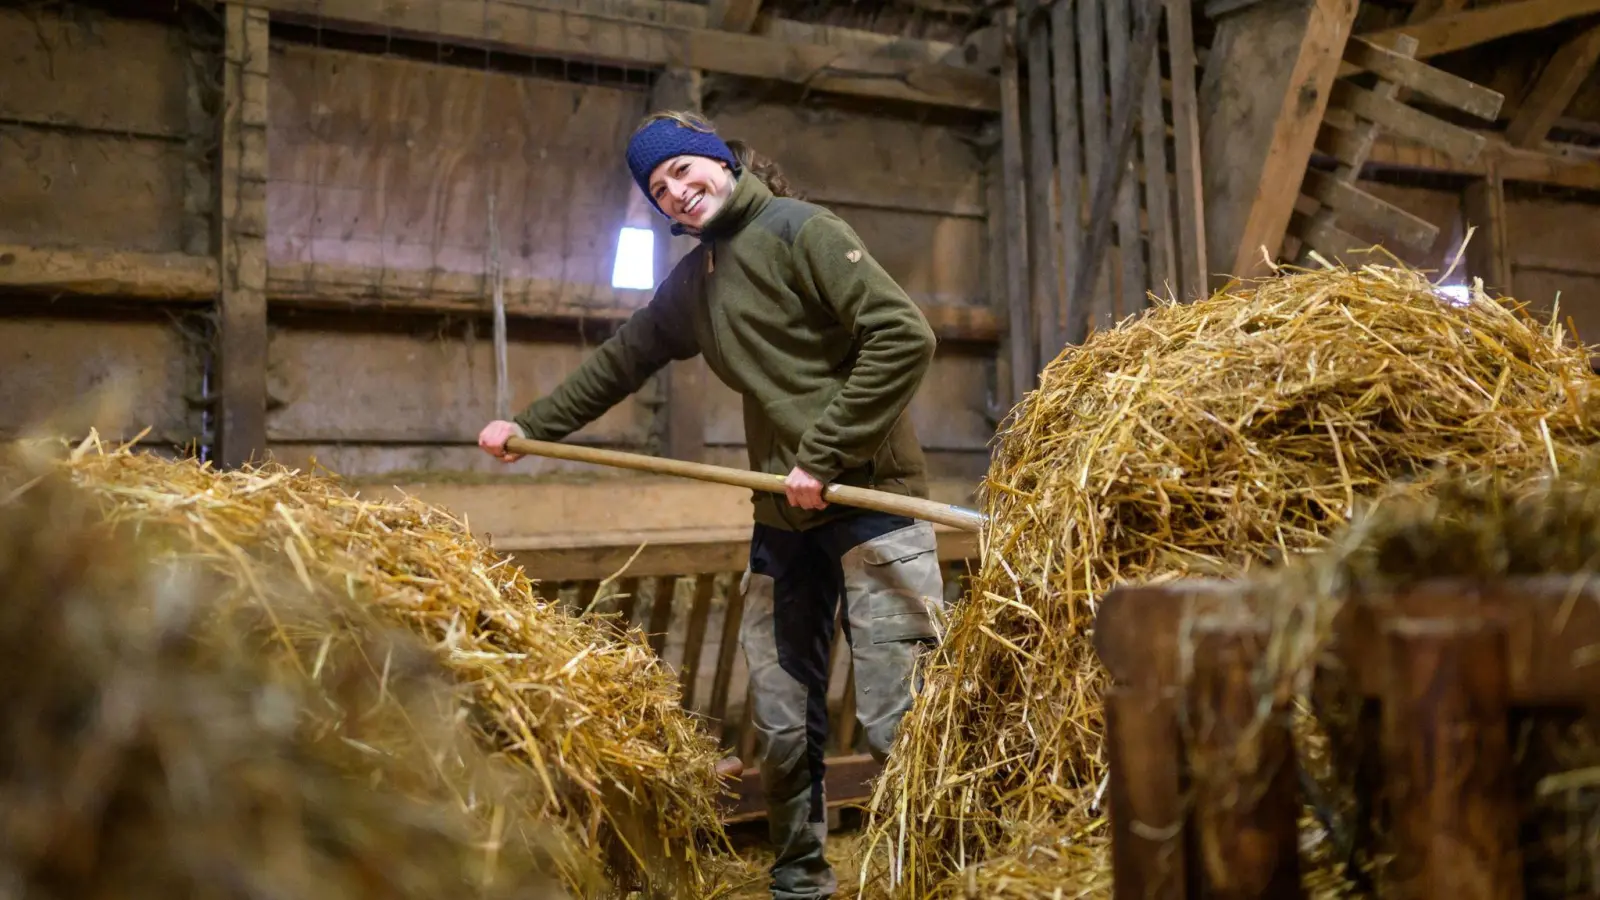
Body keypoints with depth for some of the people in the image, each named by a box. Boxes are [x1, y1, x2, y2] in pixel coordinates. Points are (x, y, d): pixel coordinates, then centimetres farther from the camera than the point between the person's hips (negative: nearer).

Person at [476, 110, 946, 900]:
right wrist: (530, 425, 27)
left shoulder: (799, 230, -6)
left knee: (899, 716, -8)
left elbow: (903, 336, -16)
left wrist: (825, 456, -16)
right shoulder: (693, 283, 16)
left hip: (869, 501, -6)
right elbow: (619, 361, 29)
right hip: (781, 521, 7)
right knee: (782, 725, 10)